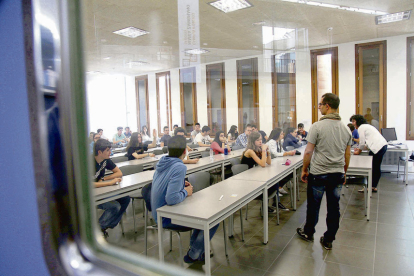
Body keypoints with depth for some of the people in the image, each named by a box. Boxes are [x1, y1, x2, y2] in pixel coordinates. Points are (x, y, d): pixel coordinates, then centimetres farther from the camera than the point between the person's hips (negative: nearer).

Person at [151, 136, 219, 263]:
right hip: (168, 219, -9)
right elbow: (171, 199, -37)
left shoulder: (161, 162, 0)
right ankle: (193, 255, 10)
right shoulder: (179, 168, -28)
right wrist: (186, 192, -18)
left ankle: (194, 246, 33)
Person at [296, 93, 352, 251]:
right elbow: (347, 155, 10)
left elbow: (308, 152, -13)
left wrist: (304, 169, -1)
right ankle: (328, 240, 24)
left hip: (318, 174, -4)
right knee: (334, 208, 12)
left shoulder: (317, 126, -13)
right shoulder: (346, 129, 4)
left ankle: (308, 233, 30)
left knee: (313, 205, 12)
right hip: (338, 174, 5)